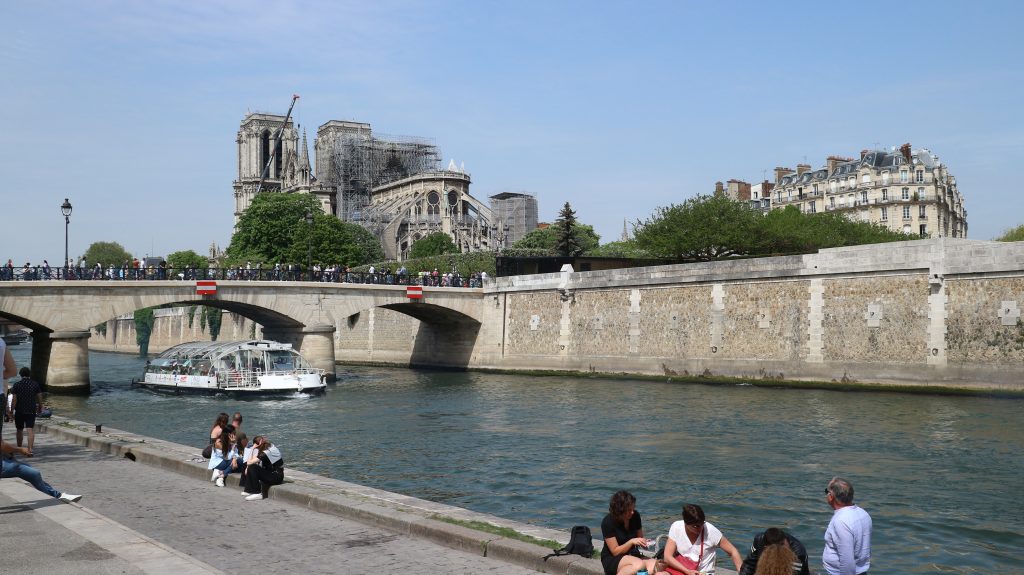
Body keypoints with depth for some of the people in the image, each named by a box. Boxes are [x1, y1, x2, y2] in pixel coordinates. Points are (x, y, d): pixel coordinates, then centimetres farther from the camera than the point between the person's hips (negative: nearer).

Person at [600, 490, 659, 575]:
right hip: (612, 559, -5)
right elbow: (615, 552, -14)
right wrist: (631, 541, -27)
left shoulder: (635, 516, -3)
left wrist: (644, 542, -10)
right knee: (639, 564, -36)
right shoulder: (607, 522, -16)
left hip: (632, 556, 5)